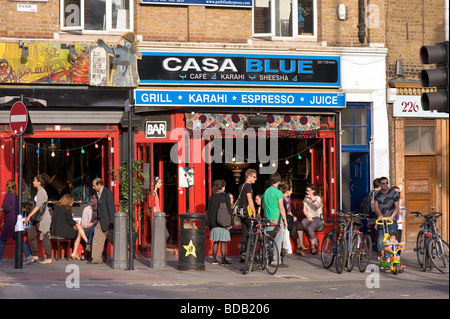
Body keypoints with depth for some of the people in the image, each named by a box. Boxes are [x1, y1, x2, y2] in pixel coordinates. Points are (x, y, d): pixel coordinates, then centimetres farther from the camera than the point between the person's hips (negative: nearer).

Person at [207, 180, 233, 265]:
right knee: (223, 242, -2)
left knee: (215, 242, 11)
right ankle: (223, 260, -3)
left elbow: (209, 211, 10)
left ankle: (214, 260, 13)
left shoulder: (212, 197, 7)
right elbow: (229, 210, -8)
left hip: (214, 222, 4)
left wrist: (209, 224, 16)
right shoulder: (226, 196, -5)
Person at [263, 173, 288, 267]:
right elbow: (281, 208, -13)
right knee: (277, 241, -5)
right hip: (277, 219, -7)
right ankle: (277, 261, -6)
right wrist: (285, 220, -9)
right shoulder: (278, 192, -11)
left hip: (268, 219, 7)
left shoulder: (266, 192, 12)